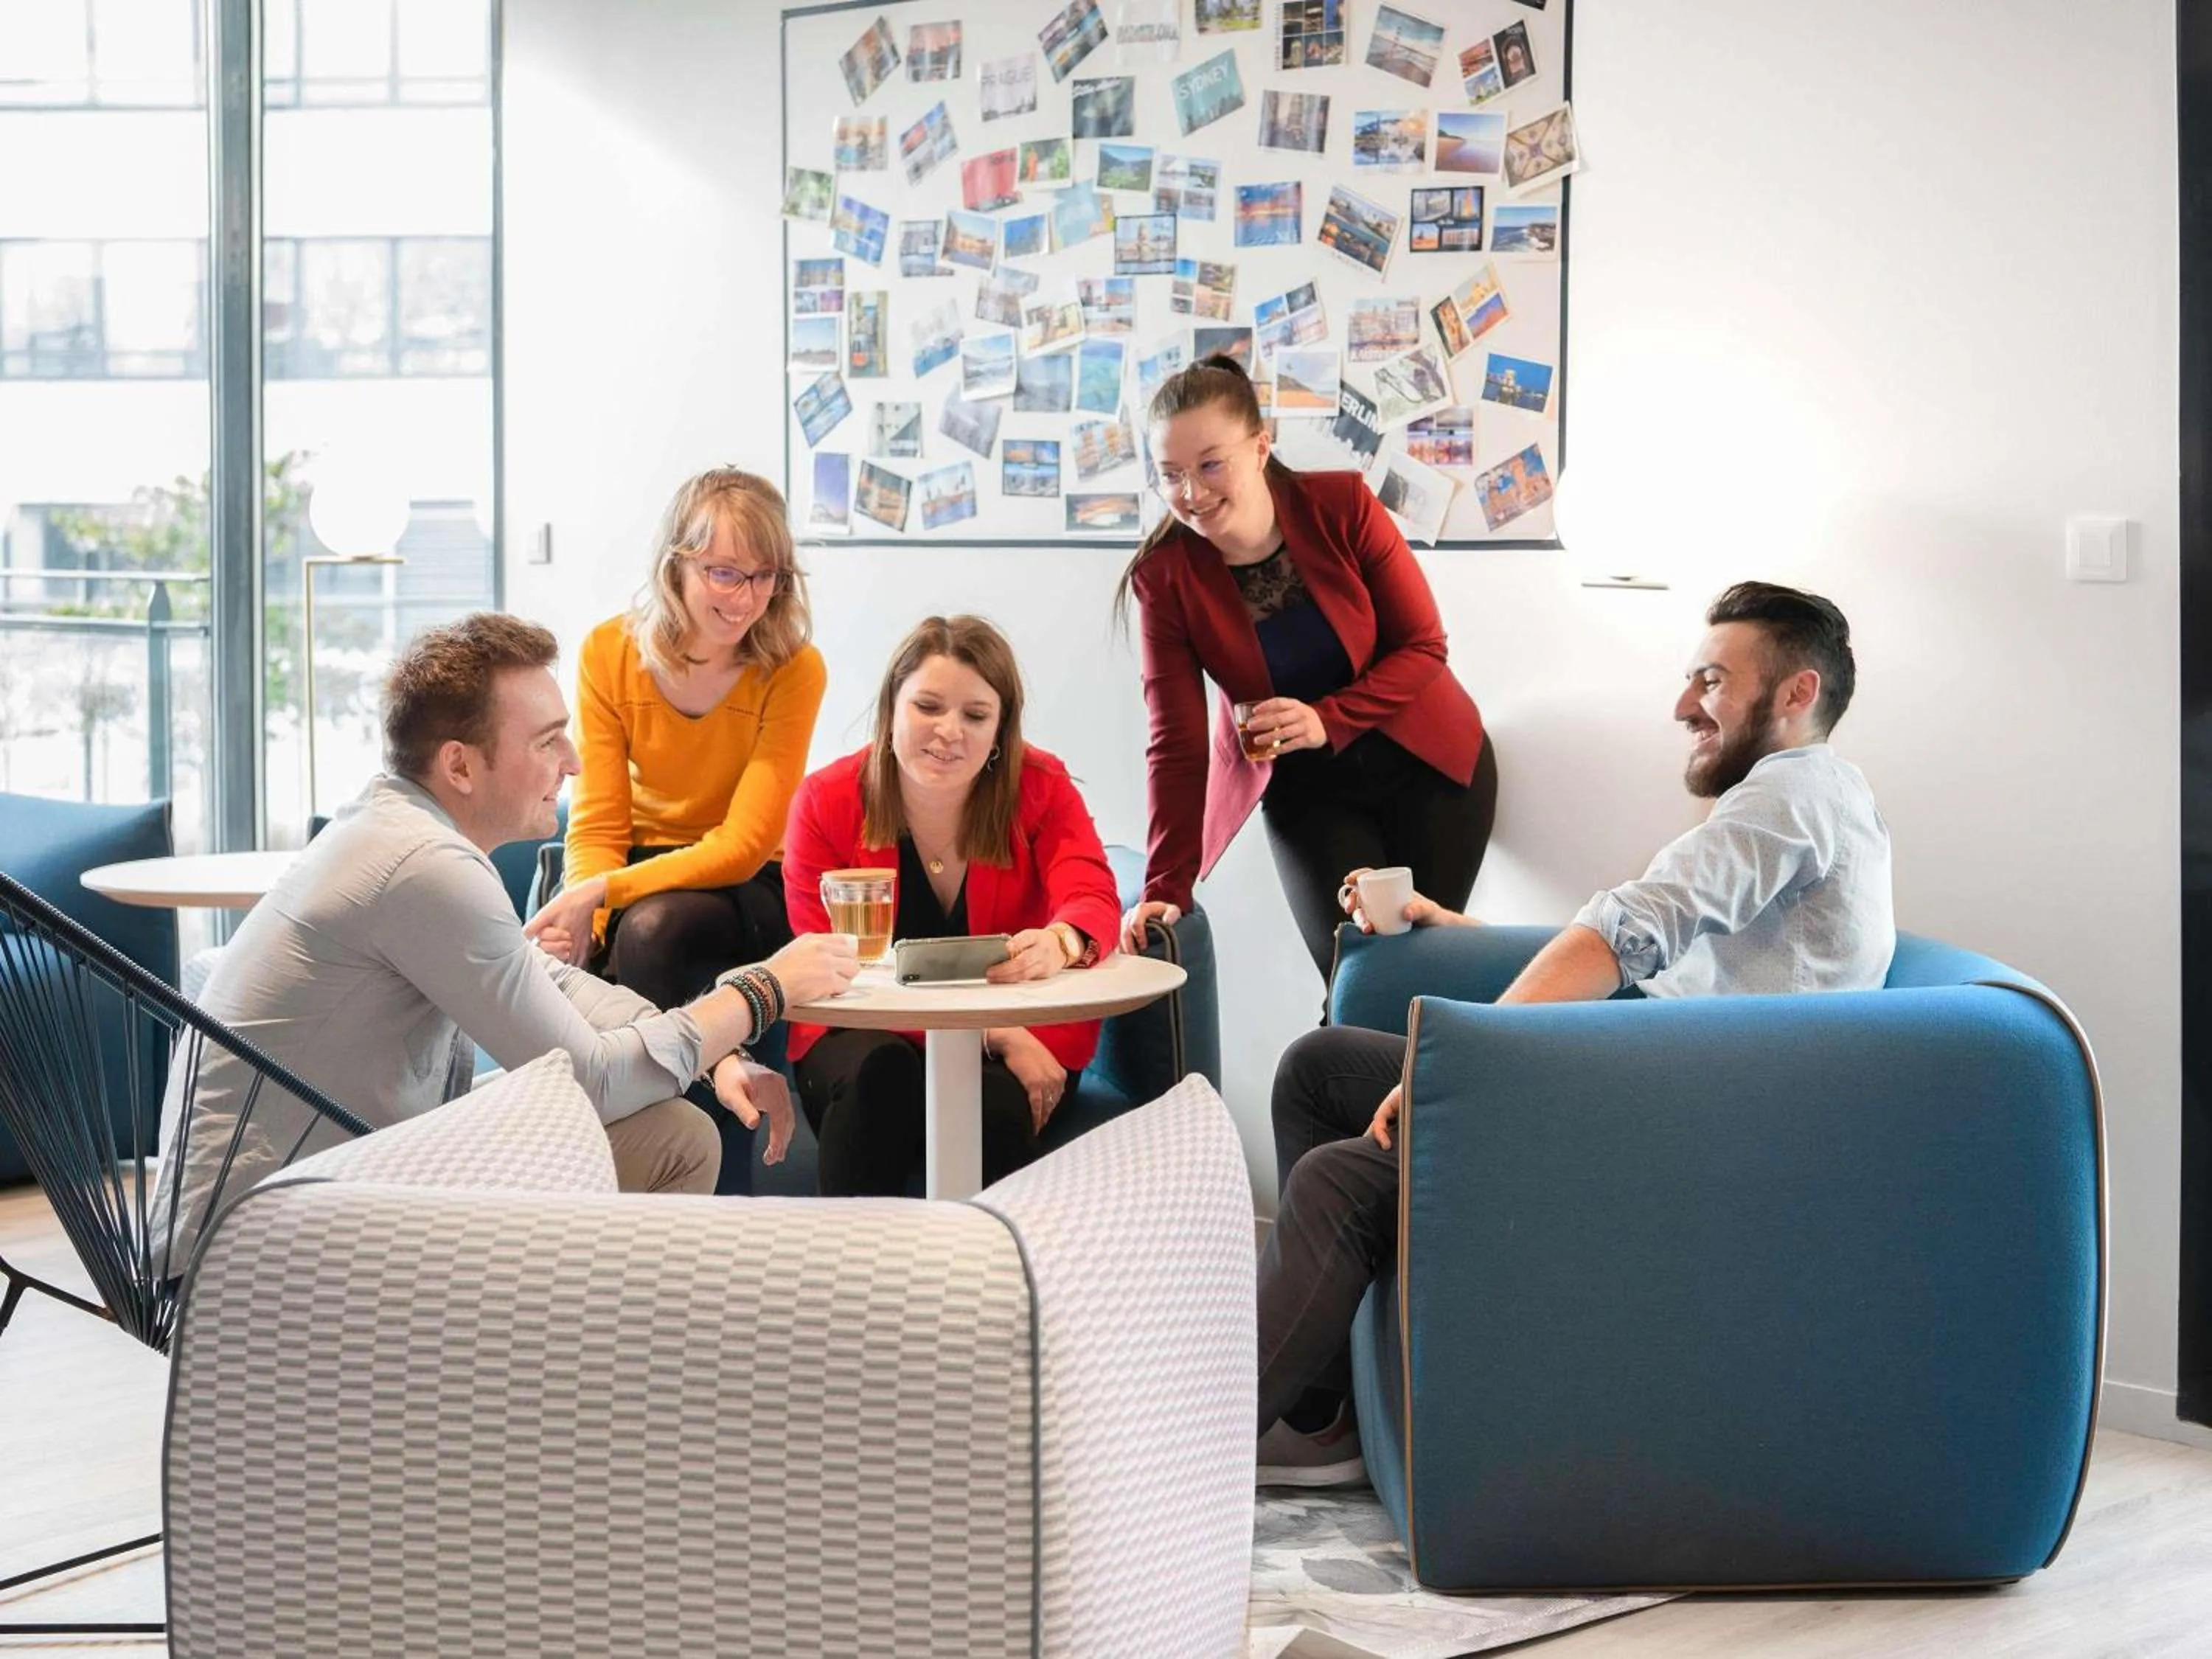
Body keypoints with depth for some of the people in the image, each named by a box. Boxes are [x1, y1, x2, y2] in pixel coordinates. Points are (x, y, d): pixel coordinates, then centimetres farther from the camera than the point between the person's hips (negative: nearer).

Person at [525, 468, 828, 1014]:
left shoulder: (794, 670, -16)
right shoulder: (608, 652, -7)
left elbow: (743, 847, -18)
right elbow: (598, 826, -7)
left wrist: (598, 891, -28)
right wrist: (584, 914, -29)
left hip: (750, 885, -2)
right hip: (639, 864, 2)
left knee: (653, 926, -34)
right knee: (559, 956, -30)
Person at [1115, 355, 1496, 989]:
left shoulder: (1343, 506, -18)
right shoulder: (1164, 576, -16)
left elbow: (1423, 648, -11)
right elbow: (1177, 744, -17)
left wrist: (1329, 720, -27)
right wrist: (1166, 888, -26)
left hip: (1425, 766, 0)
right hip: (1306, 793, 0)